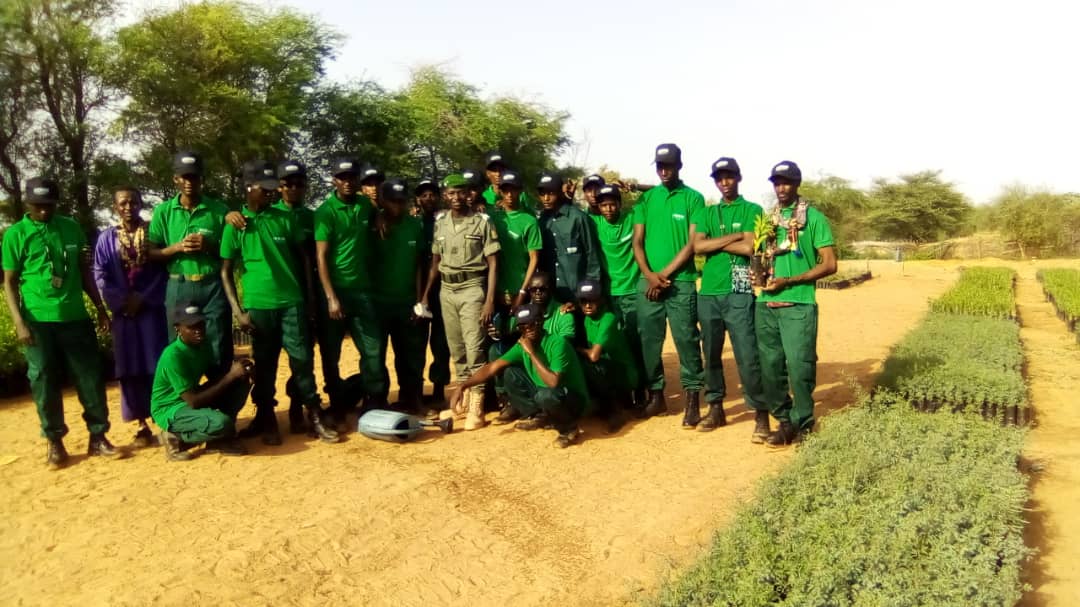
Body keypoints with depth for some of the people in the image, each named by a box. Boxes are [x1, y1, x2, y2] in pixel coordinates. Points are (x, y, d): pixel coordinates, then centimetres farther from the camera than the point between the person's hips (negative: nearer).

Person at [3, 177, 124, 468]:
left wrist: (100, 308, 13)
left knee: (91, 379, 4)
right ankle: (54, 443, 17)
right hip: (38, 321, -2)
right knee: (45, 383, 4)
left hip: (75, 317, 3)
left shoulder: (71, 228, 8)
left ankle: (98, 437, 15)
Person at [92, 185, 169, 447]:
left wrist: (143, 298, -10)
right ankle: (143, 426, 10)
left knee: (159, 365, -3)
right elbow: (100, 276, 2)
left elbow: (164, 269, -1)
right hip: (123, 312, 1)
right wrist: (122, 301, -11)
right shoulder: (107, 238, 5)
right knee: (131, 368, 3)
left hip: (152, 309, -1)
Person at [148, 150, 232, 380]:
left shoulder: (219, 209, 3)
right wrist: (177, 247, -10)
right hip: (179, 288, 1)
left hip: (213, 287, -1)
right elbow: (152, 254, 6)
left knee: (219, 351, 2)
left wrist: (210, 246, -12)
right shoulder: (163, 211, 6)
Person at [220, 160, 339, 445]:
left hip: (292, 302, 1)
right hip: (257, 306, -1)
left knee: (302, 359, 0)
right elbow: (226, 271, 2)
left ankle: (315, 416, 8)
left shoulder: (285, 218, 6)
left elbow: (303, 257, 11)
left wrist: (310, 296, 7)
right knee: (264, 365, 8)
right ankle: (267, 419, 21)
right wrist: (237, 310, -5)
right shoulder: (235, 224, 1)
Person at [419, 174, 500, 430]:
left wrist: (490, 299, -13)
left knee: (474, 347, -6)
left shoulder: (482, 222, -5)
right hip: (446, 290, 5)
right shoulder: (440, 223, 8)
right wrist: (425, 294, 12)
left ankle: (476, 407, -2)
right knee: (456, 348, 11)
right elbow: (435, 261, 16)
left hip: (472, 288, -5)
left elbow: (493, 263, -6)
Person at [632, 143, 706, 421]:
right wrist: (649, 275, -8)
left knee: (686, 340, -3)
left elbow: (692, 244, -5)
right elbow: (637, 241, 7)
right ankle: (656, 396, 19)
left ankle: (692, 399, 5)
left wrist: (665, 274, -10)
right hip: (647, 283, 4)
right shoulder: (646, 198, 11)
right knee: (649, 341, 7)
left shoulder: (693, 198, 1)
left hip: (681, 283, -3)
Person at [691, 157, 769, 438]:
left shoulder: (752, 210, 4)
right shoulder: (706, 213, 14)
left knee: (748, 357, -7)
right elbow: (697, 246, -2)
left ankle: (761, 414, 0)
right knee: (711, 355, 11)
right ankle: (715, 408, 22)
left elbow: (749, 248, -11)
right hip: (708, 293, 4)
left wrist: (713, 242, -3)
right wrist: (734, 236, -7)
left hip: (739, 294, -4)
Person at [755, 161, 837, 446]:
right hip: (765, 304, 5)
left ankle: (803, 424, 8)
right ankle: (784, 422, 18)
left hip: (798, 304, -5)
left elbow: (829, 264, -5)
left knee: (799, 365, -7)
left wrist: (788, 281, -12)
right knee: (770, 367, 6)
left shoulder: (814, 218, 0)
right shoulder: (767, 219, 15)